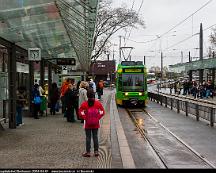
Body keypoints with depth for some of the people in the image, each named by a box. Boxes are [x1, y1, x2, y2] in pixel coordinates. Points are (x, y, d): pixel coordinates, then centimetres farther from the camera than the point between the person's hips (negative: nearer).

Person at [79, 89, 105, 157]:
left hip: (87, 124, -2)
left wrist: (85, 118, -6)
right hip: (96, 124, 2)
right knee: (95, 137, 11)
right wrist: (98, 117, -1)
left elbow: (80, 112, -13)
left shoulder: (84, 104, -8)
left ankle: (88, 152, 8)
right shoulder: (98, 103, -3)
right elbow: (102, 112, -5)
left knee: (88, 137, 5)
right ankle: (96, 151, 14)